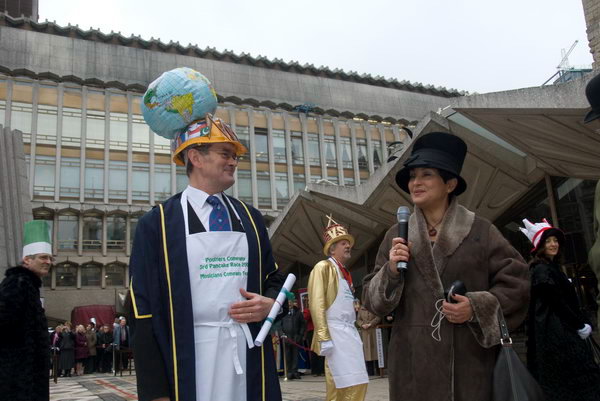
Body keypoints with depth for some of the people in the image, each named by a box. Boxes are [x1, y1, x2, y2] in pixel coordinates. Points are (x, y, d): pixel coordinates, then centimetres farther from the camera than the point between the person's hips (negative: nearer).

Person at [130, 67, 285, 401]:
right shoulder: (157, 225, -5)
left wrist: (270, 304, -5)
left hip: (250, 360, 5)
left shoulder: (251, 218, 9)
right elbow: (145, 311, -7)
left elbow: (274, 279, 18)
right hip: (191, 364, -4)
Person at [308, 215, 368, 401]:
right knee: (349, 384, -12)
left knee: (358, 383, 7)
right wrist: (323, 337, -22)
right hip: (335, 332, -9)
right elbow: (317, 303, -14)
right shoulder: (323, 267, -4)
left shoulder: (345, 273, 22)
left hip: (350, 332, 9)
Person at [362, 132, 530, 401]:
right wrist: (391, 270, -12)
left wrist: (478, 307, -12)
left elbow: (516, 283, 1)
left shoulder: (480, 231, 0)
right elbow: (372, 301, 5)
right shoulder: (396, 236, 5)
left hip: (470, 361, -1)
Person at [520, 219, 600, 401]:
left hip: (561, 329, 10)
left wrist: (581, 323, 8)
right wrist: (580, 325, -10)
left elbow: (567, 300, 17)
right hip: (556, 331, -10)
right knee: (577, 377, -11)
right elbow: (557, 302, -16)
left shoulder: (552, 267, 18)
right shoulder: (541, 269, -12)